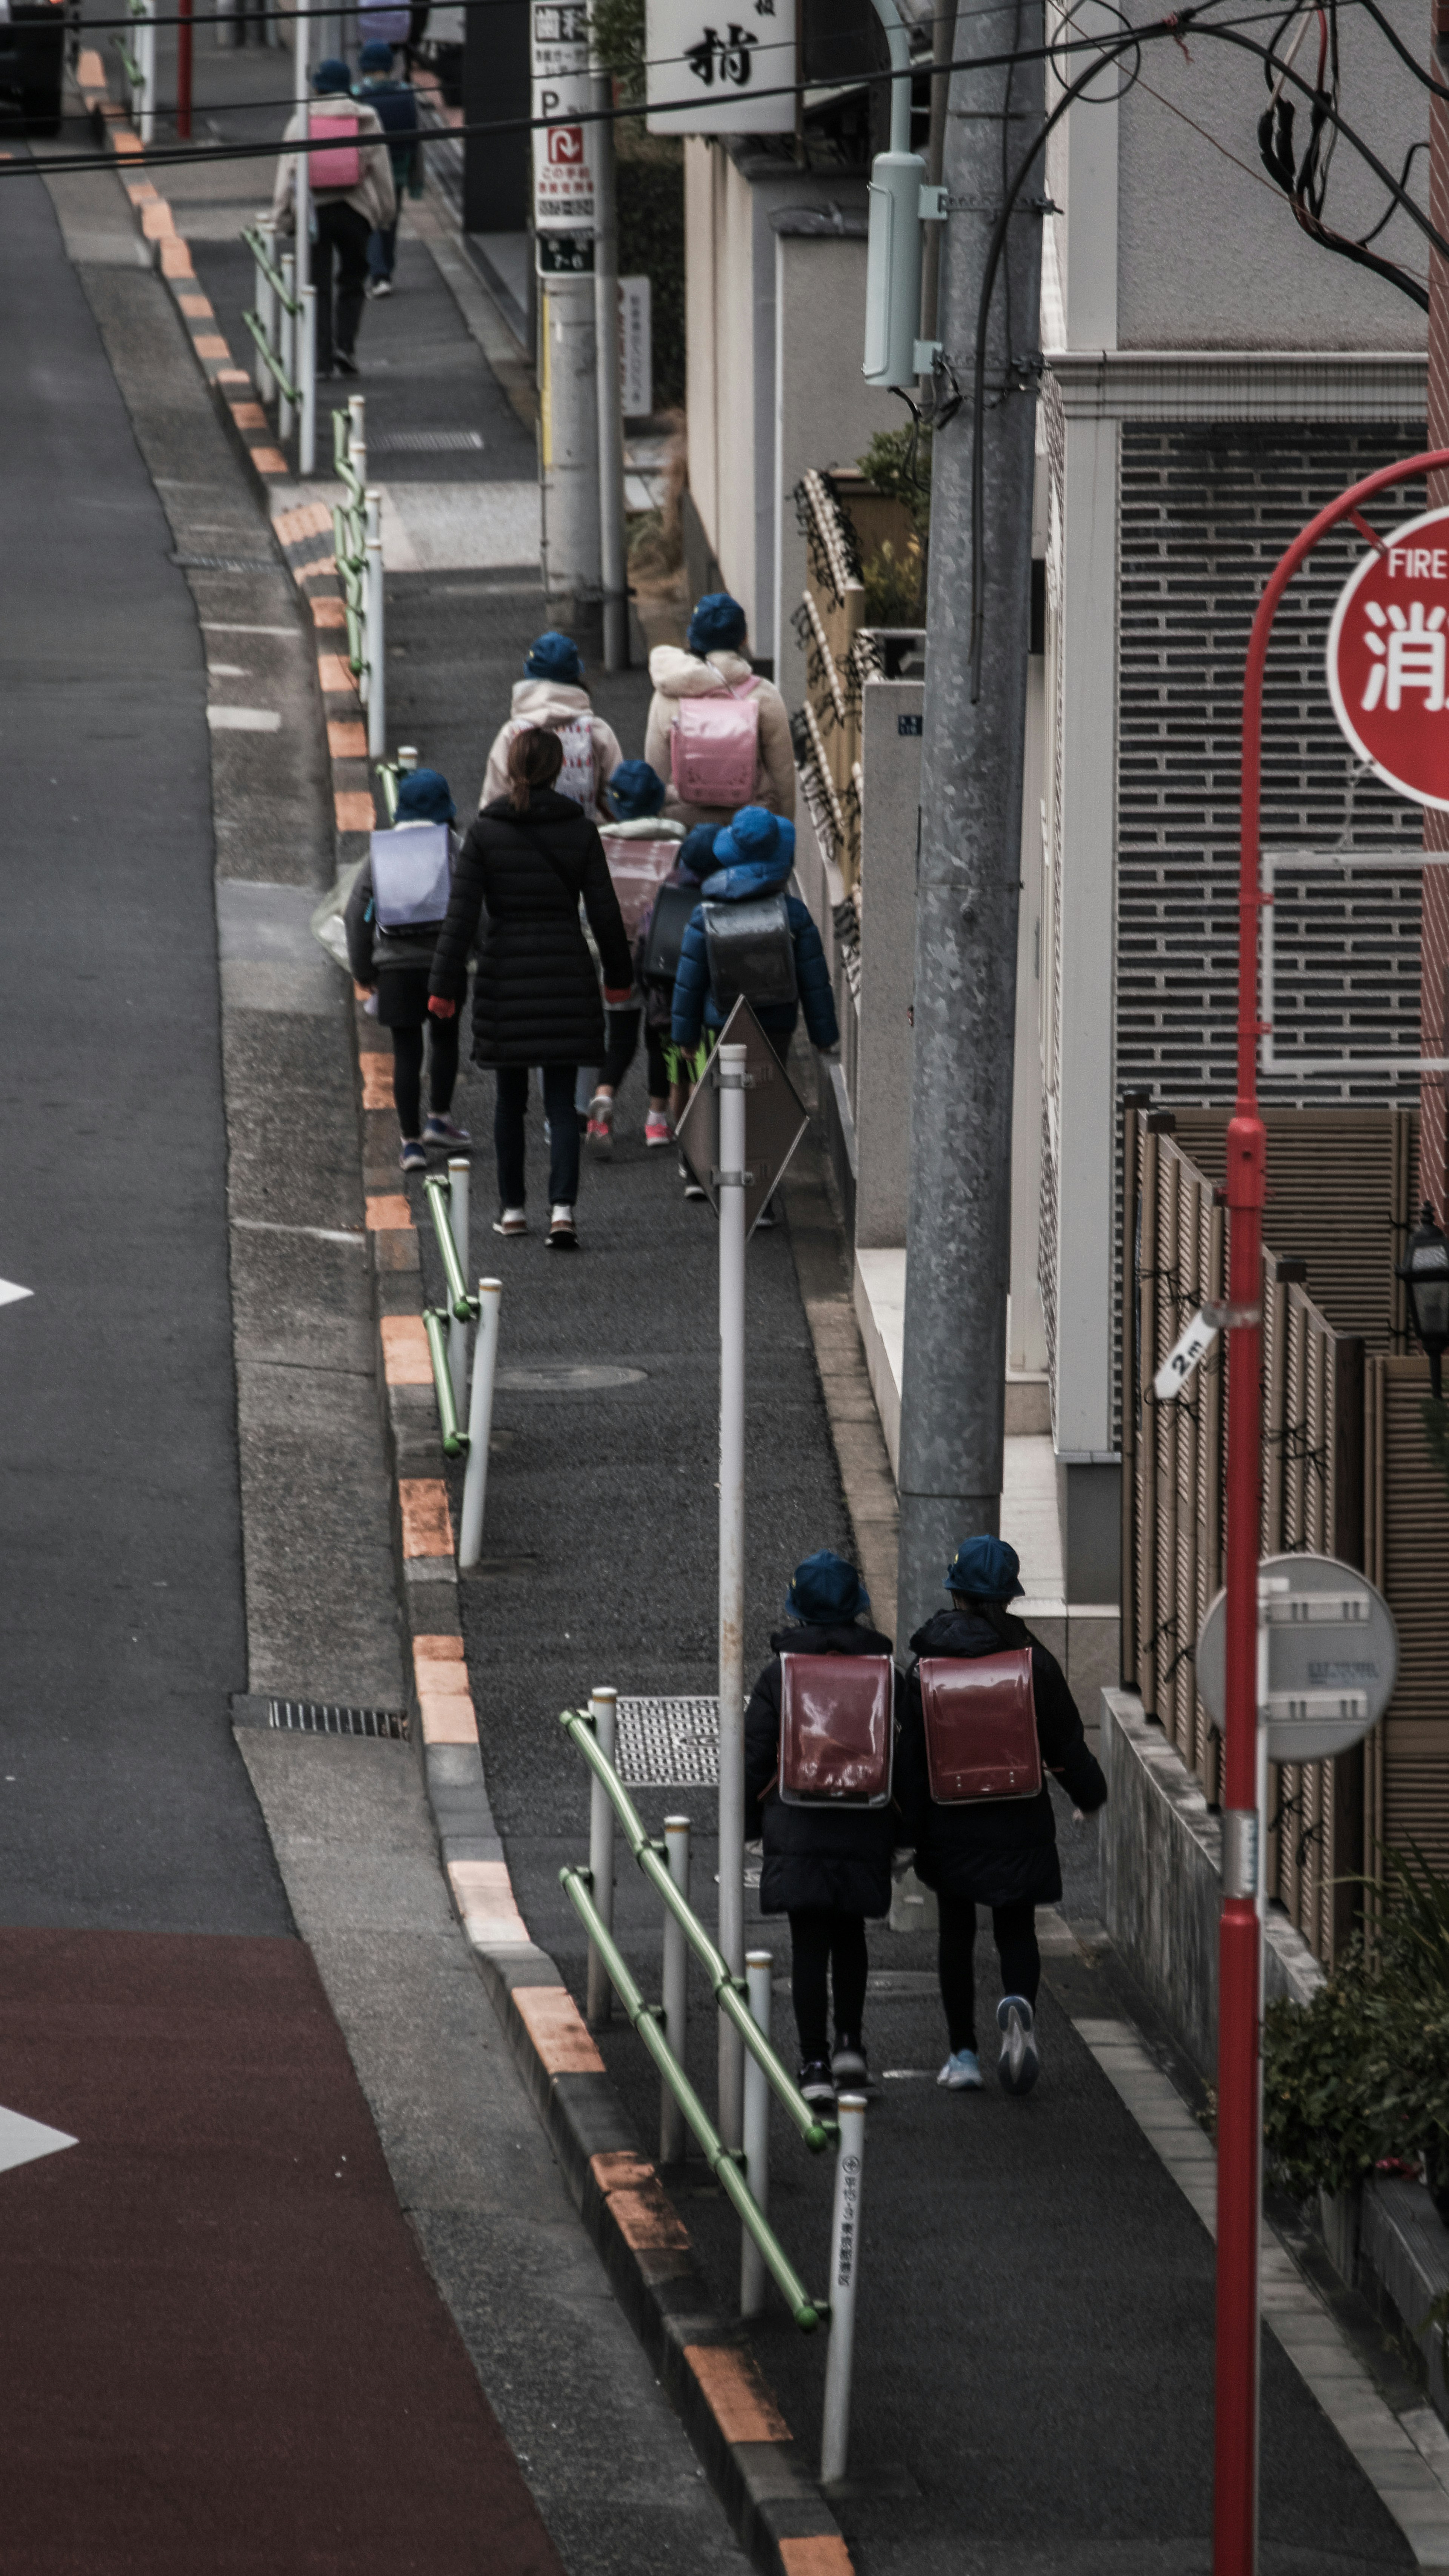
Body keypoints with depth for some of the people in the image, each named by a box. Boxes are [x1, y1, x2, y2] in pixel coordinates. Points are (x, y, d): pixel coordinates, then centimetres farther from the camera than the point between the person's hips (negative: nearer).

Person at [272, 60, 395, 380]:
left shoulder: (301, 122, 2)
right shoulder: (366, 120, 3)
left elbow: (287, 173, 0)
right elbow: (381, 171, 4)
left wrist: (282, 217, 3)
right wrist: (386, 213, 12)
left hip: (312, 211, 0)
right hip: (354, 210, 0)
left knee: (318, 286, 4)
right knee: (352, 281, 14)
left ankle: (322, 359, 0)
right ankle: (345, 345, -3)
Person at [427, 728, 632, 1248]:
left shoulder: (484, 832, -4)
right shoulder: (580, 831, -3)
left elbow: (462, 914, -7)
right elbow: (604, 911, 1)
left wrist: (445, 986, -4)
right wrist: (618, 975, 15)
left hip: (504, 972, 0)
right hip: (566, 973, 0)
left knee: (510, 1098, 15)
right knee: (561, 1102, 2)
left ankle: (512, 1209, 22)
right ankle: (563, 1208, -15)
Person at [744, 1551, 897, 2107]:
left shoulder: (777, 1676, -4)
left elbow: (755, 1759, -1)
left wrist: (746, 1820, 12)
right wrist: (903, 1831, 15)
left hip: (797, 1832, -2)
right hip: (865, 1830, 2)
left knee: (809, 1942, 0)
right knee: (849, 1934, 21)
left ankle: (815, 2064, -3)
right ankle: (849, 2042, 17)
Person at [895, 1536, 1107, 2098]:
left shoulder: (929, 1665, -6)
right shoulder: (1034, 1661, -6)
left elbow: (910, 1751, -4)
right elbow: (1065, 1740, 0)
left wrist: (910, 1823, 4)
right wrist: (1089, 1793, 17)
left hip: (949, 1821, 0)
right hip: (1018, 1821, 0)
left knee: (956, 1935, 11)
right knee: (1016, 1930, 10)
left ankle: (964, 2056, 12)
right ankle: (1019, 2002, -22)